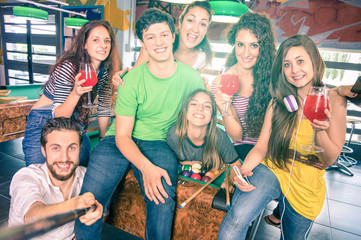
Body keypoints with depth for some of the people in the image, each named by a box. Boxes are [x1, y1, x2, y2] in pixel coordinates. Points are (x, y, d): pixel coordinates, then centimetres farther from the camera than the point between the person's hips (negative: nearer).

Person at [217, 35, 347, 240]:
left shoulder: (334, 100, -6)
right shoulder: (279, 101, -1)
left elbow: (329, 160, -5)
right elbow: (262, 146, -5)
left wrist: (320, 131, -25)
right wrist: (244, 169, -24)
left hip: (306, 188, 1)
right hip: (271, 171, 0)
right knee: (237, 218, -29)